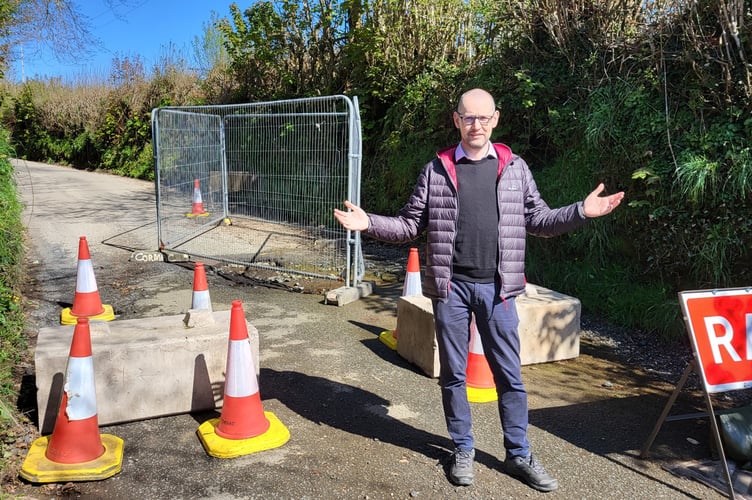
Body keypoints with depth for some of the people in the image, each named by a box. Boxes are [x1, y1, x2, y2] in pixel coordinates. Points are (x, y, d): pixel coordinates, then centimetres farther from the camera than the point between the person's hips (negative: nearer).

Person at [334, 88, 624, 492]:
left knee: (509, 374, 8)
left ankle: (518, 455, 24)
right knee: (453, 373, 10)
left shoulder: (515, 167, 5)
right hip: (450, 287, 0)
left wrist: (581, 212, -6)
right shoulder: (436, 170, 2)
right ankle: (463, 450, 28)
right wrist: (368, 223, -10)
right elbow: (410, 225, 4)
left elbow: (538, 220, 8)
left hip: (497, 288, 1)